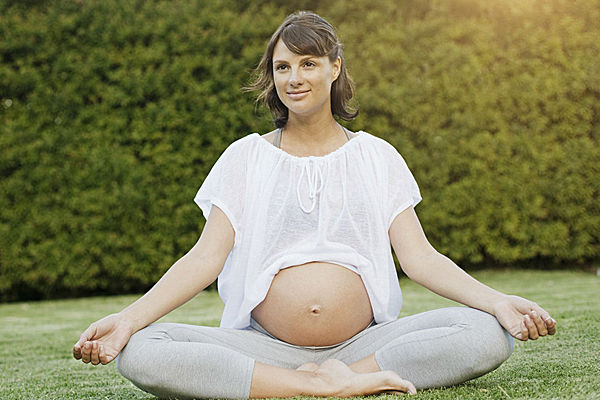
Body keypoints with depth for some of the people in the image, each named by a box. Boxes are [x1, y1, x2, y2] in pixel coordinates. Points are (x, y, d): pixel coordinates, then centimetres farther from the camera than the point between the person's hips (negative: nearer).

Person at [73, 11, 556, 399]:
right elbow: (207, 256, 2)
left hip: (365, 340, 0)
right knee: (138, 354, -27)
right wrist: (129, 317, -14)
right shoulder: (245, 158, 11)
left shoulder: (376, 155, 12)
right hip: (266, 346, 0)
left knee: (488, 335, -25)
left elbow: (420, 256, 3)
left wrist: (496, 300, -15)